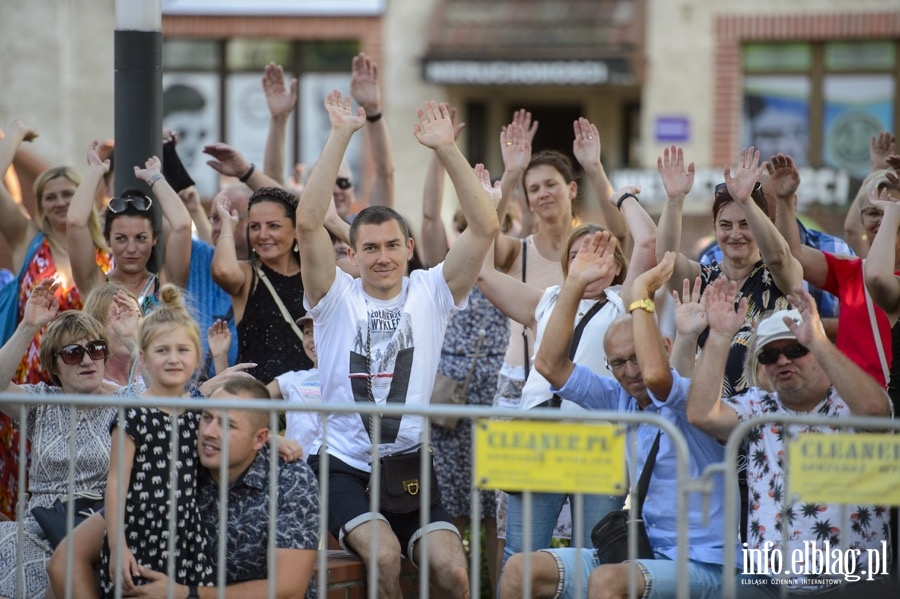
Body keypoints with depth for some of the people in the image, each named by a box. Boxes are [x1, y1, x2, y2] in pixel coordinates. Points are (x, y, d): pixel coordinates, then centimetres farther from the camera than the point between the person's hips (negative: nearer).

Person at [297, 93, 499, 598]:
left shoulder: (430, 294, 7)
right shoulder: (337, 297, 3)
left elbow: (486, 227, -5)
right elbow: (309, 223, -12)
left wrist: (447, 148, -10)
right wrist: (341, 136, -14)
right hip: (344, 466, -2)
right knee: (383, 556, -28)